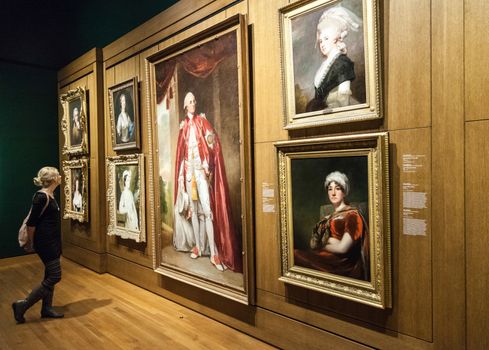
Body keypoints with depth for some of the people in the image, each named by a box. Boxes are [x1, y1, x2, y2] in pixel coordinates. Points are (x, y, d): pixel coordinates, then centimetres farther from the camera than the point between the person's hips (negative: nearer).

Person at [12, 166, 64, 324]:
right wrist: (30, 243, -8)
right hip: (45, 242, -10)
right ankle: (22, 305, 7)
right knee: (54, 277, -4)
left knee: (50, 276, 15)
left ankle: (47, 308, 26)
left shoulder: (50, 195, 9)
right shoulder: (41, 197, -20)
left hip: (52, 241, 10)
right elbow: (31, 222, -17)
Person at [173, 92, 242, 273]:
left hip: (202, 167, -4)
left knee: (207, 207, -12)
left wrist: (208, 164, -21)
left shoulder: (202, 121, 3)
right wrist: (182, 174, 10)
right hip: (189, 168, 4)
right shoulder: (184, 126, 14)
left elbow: (213, 141, -6)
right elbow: (181, 152, 16)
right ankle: (197, 245, 18)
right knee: (192, 207, 8)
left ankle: (214, 251, -12)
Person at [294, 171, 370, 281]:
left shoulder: (352, 215, -3)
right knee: (295, 254, -21)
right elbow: (313, 243, 10)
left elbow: (342, 248, -12)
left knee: (295, 255, -24)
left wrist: (322, 246, 2)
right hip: (327, 261, 6)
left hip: (342, 266, -6)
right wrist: (328, 240, -8)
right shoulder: (328, 218, 17)